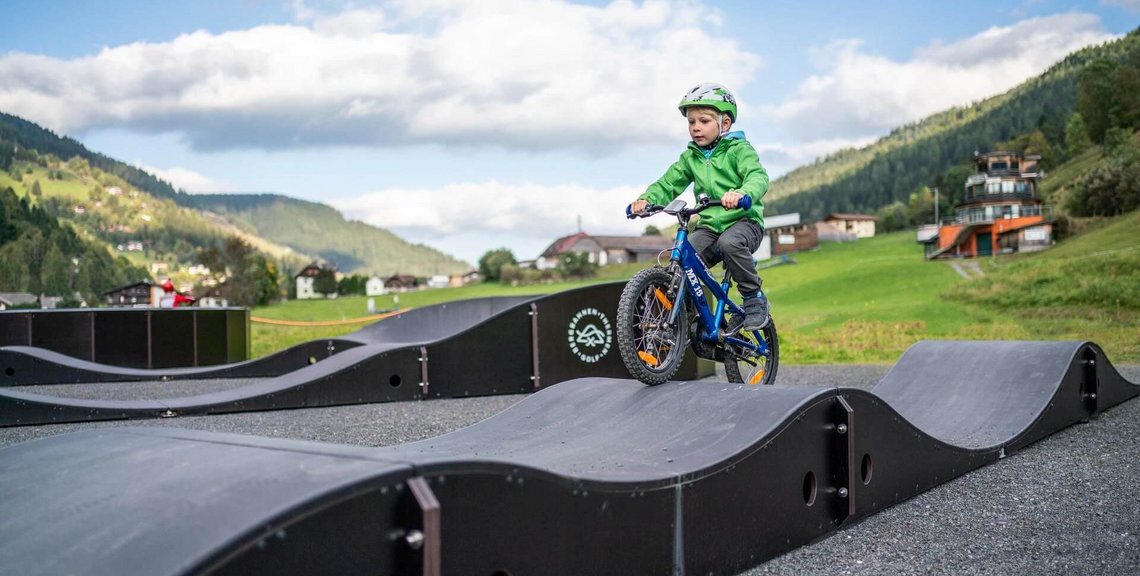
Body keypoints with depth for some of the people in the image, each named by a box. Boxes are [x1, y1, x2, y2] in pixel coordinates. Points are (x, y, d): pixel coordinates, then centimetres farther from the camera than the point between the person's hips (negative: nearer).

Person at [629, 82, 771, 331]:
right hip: (709, 225, 5)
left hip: (744, 220, -5)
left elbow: (758, 176, -22)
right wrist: (646, 199, -15)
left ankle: (754, 297, -18)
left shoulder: (739, 149, -5)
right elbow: (668, 183, 7)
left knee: (729, 243, -38)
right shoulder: (690, 158, 12)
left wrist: (741, 193, -45)